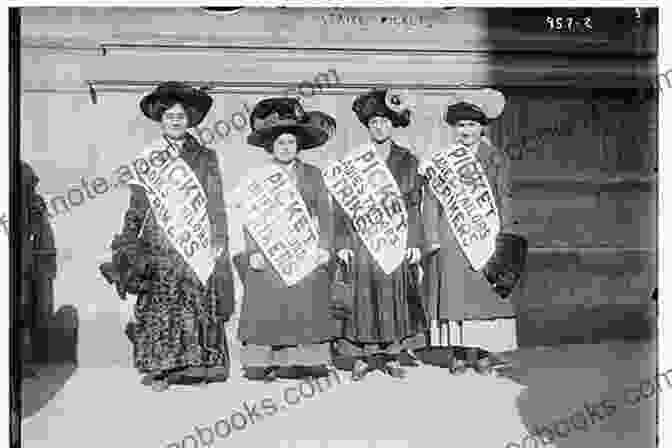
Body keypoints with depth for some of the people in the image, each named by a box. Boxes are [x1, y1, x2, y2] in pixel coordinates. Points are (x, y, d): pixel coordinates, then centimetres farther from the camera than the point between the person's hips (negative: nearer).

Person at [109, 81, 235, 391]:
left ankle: (197, 365, 4)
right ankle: (159, 368, 3)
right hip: (158, 246, 1)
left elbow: (216, 206, 8)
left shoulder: (205, 158, 10)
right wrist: (129, 245, 3)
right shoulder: (147, 158, 12)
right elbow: (136, 208, 11)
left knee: (198, 305, -3)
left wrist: (217, 242, -1)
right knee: (158, 307, -3)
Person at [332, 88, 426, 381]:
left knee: (395, 296, 4)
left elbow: (414, 205, 8)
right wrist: (342, 243, -5)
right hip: (361, 238, -1)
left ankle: (392, 356, 15)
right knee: (362, 296, -1)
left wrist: (415, 242, 0)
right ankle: (360, 358, 9)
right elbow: (342, 205, 2)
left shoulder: (407, 161, 9)